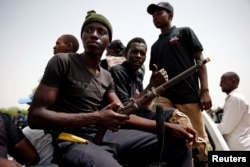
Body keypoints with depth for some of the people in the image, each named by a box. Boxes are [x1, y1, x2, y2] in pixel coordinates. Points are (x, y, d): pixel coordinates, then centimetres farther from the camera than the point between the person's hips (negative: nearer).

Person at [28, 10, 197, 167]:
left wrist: (170, 127, -2)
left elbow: (123, 115, 10)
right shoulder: (62, 62, -4)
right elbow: (35, 115, -11)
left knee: (179, 142, 2)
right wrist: (95, 118, -19)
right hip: (73, 141, -6)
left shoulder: (107, 77, 16)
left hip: (106, 136, 7)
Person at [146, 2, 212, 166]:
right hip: (165, 97, 4)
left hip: (189, 96, -4)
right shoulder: (155, 46, 22)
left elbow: (200, 60, 2)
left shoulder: (184, 32, 9)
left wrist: (205, 90, -9)